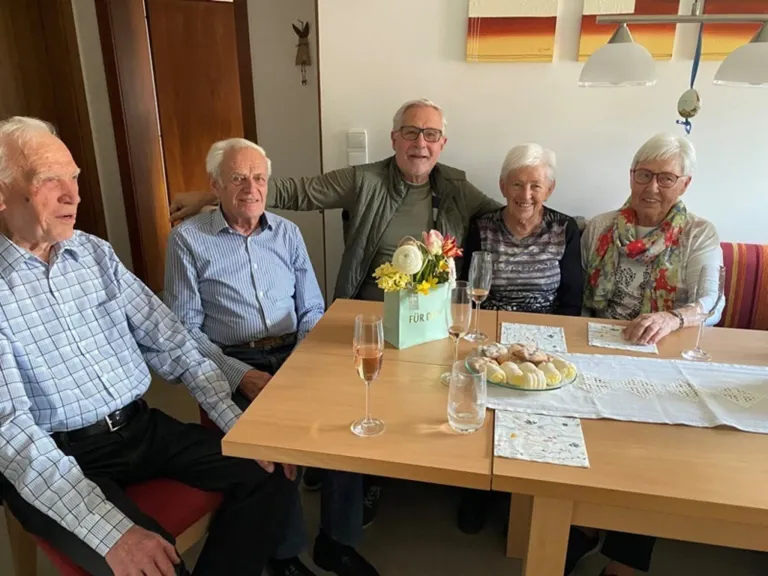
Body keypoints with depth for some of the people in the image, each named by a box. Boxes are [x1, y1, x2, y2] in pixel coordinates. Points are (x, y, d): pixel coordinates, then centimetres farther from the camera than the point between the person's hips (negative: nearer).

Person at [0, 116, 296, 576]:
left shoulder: (96, 253, 4)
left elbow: (169, 342, 5)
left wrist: (240, 424, -5)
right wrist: (112, 530, -29)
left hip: (143, 428, 5)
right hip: (54, 459, -5)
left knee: (270, 471, -6)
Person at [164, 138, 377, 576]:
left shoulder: (287, 232, 11)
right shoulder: (188, 240, -1)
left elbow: (312, 309, 11)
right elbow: (185, 328, -6)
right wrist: (242, 375, -17)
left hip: (293, 354, 4)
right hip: (234, 364, -3)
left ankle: (337, 539, -2)